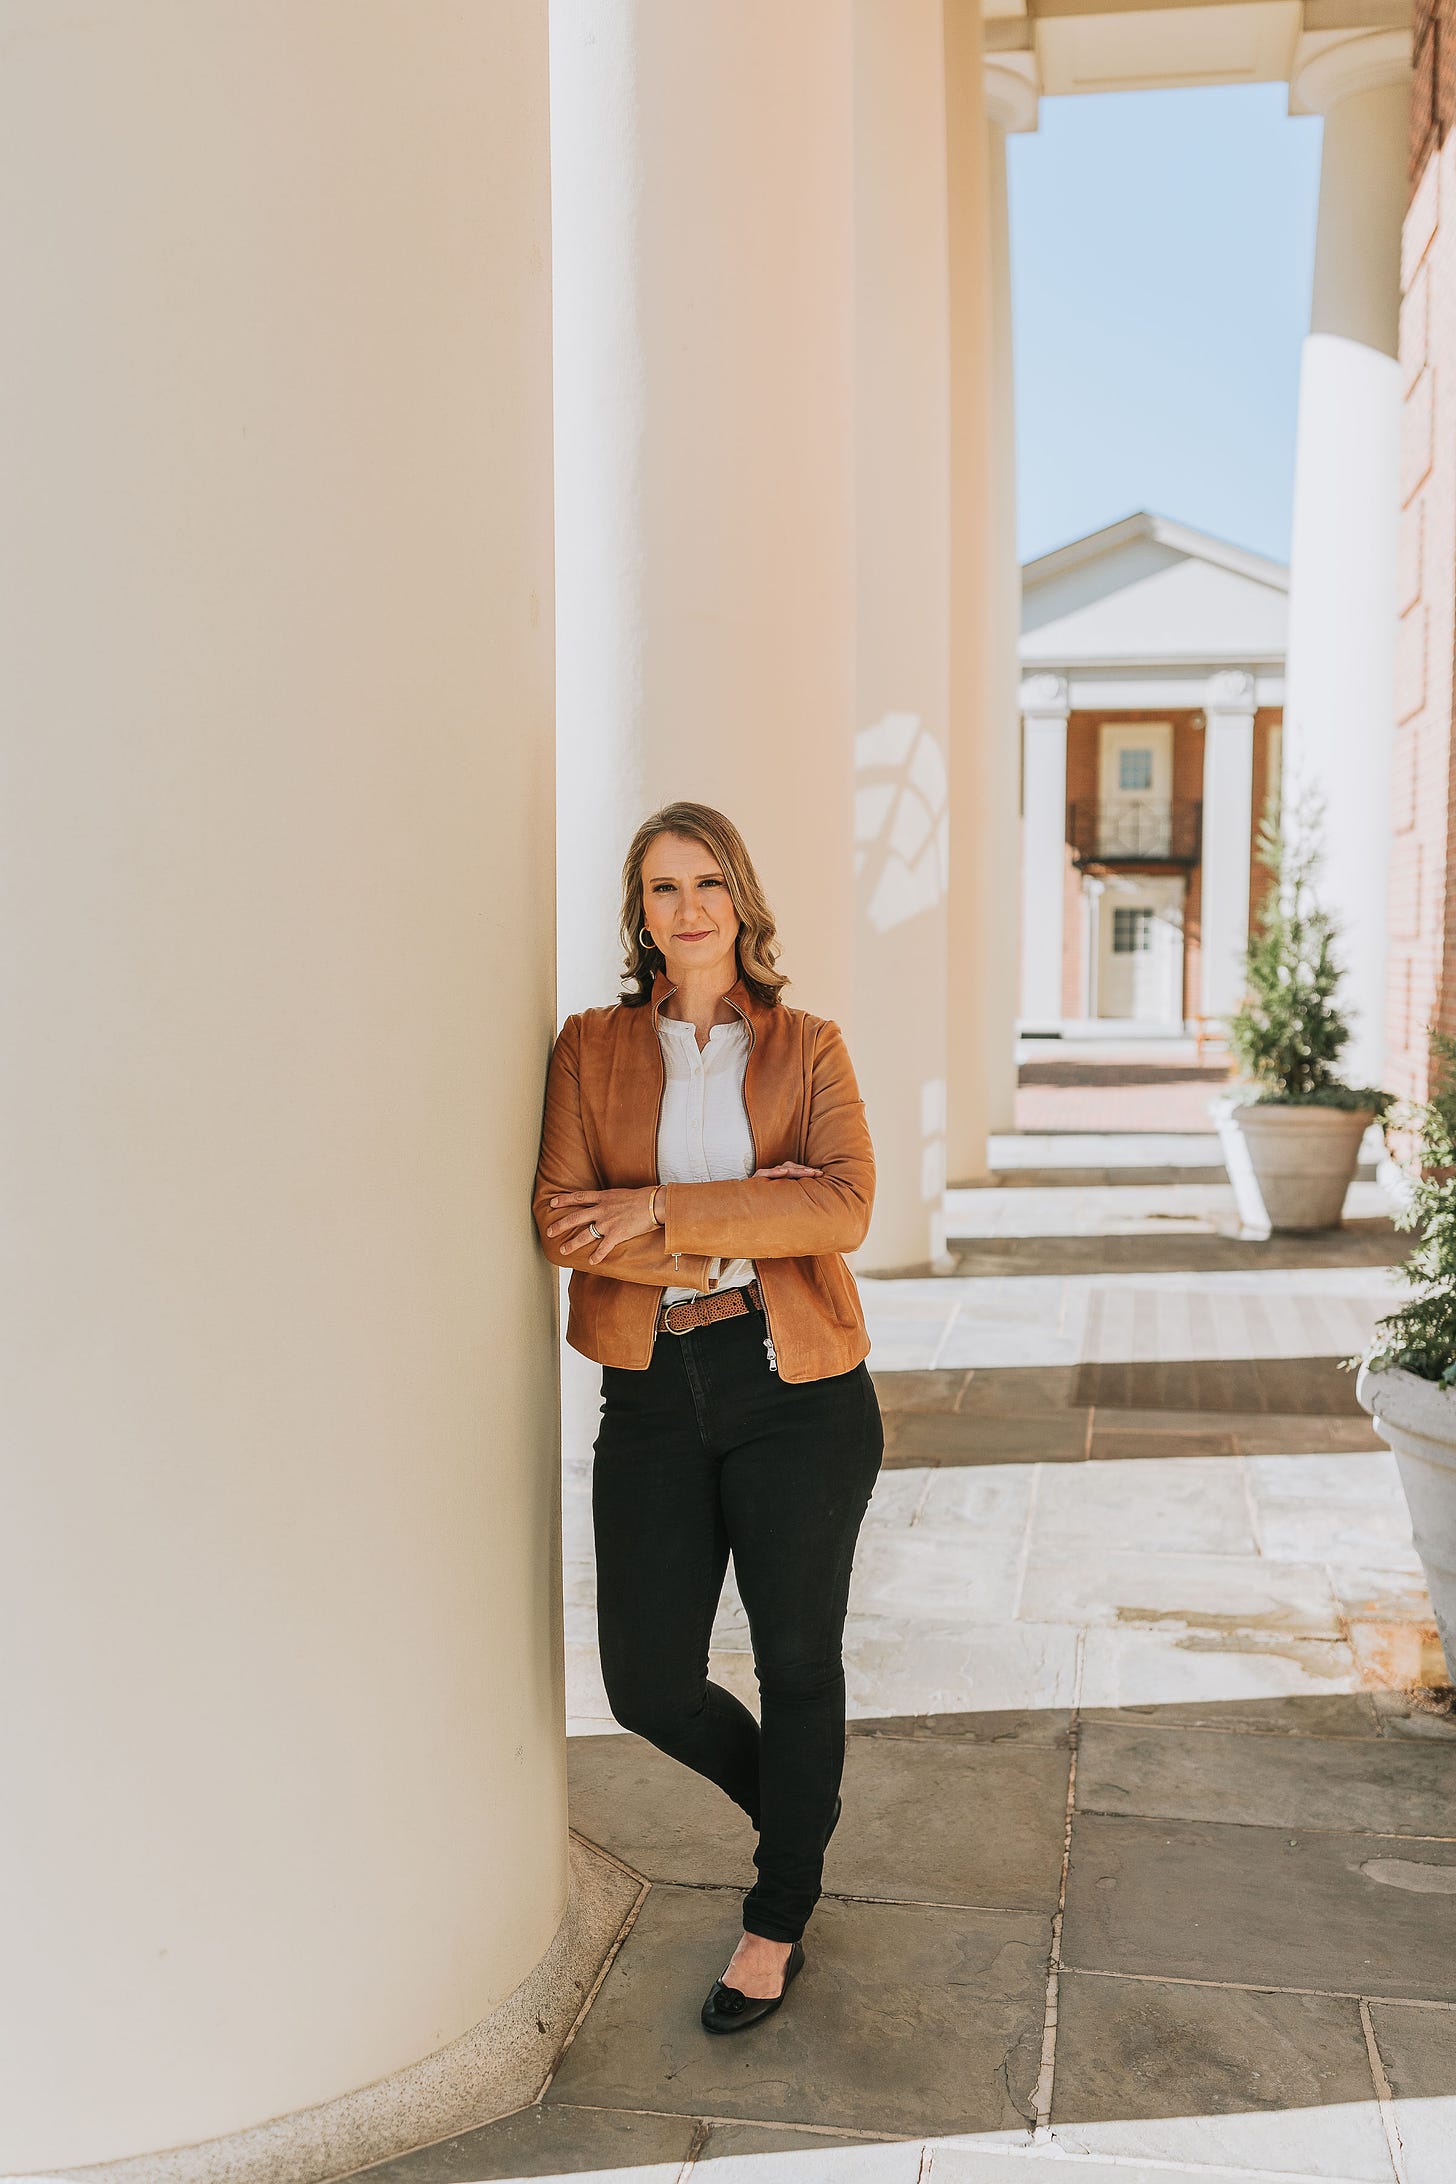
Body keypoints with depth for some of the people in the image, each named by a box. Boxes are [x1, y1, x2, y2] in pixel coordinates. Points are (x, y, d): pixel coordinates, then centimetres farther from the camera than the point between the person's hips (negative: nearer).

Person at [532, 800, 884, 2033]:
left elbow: (844, 1205, -13)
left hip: (798, 1389, -1)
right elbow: (563, 1222, -7)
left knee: (798, 1663, 9)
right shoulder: (591, 1050, 4)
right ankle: (795, 1804, 38)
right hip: (655, 1391, 2)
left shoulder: (808, 1048, 2)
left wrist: (666, 1210, -17)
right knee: (648, 1685, 5)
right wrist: (740, 1228, -15)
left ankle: (781, 1919, 33)